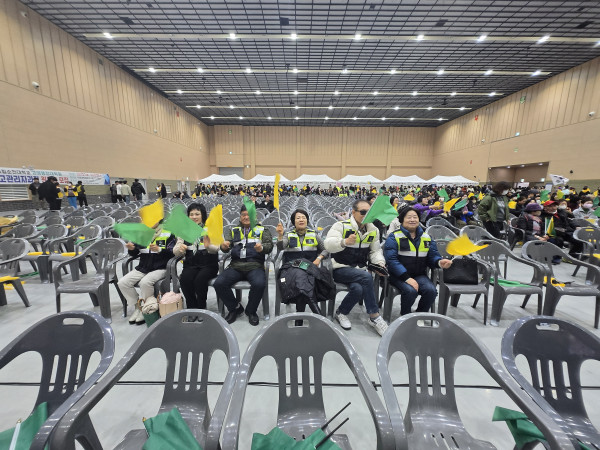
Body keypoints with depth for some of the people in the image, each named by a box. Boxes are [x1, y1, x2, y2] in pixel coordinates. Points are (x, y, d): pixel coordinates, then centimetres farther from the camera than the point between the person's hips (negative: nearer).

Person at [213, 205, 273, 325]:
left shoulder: (262, 230, 12)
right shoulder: (234, 230, 20)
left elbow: (269, 245, 0)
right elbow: (228, 245, 10)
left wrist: (262, 248, -23)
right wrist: (224, 246, -15)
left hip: (255, 266, -2)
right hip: (236, 266, 3)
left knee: (259, 284, -31)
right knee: (218, 284, -21)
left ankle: (251, 311, 0)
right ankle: (235, 308, 6)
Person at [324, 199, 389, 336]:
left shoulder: (373, 230, 9)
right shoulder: (341, 225, -9)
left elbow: (375, 250, 16)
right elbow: (328, 245, -22)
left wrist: (380, 263, -5)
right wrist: (345, 242, -41)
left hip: (359, 269, 5)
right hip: (340, 269, -4)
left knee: (358, 289, -29)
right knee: (366, 277, -30)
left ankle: (341, 313, -1)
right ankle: (374, 316, -11)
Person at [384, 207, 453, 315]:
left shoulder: (427, 237, 14)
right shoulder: (394, 237, -3)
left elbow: (432, 256, 12)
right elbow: (391, 259, -13)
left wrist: (439, 262, -14)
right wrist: (407, 278, -22)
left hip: (419, 275, 4)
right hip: (399, 276, -4)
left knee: (431, 290, -23)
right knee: (410, 291, -31)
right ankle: (404, 316, -1)